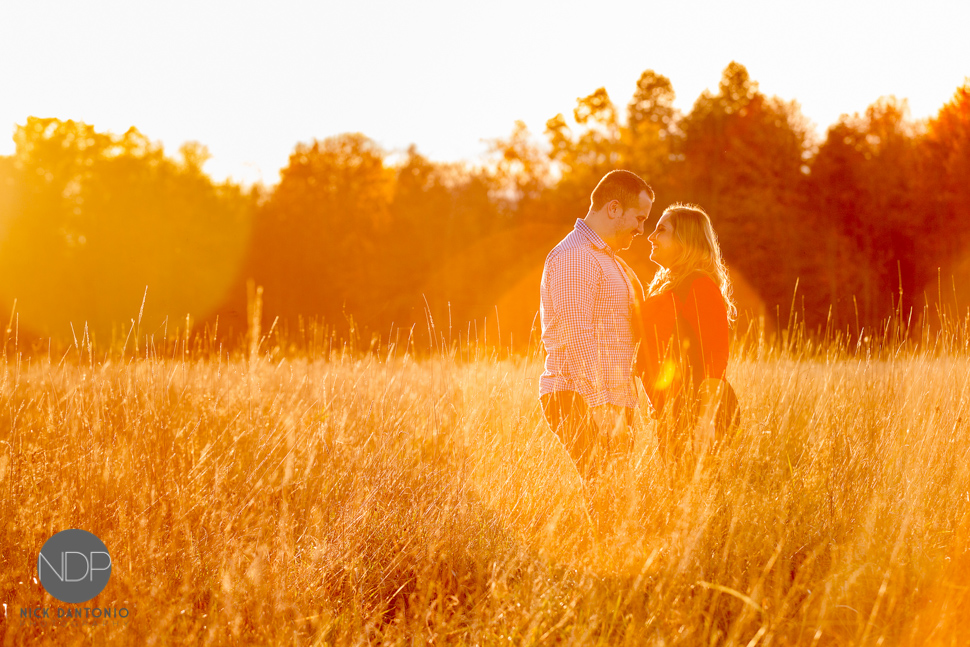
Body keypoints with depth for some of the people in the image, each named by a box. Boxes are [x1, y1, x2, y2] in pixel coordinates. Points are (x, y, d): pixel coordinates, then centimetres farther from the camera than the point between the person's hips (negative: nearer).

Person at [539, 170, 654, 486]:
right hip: (580, 400, -9)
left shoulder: (608, 259, 24)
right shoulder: (574, 257, -10)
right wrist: (603, 410, -22)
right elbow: (577, 336, -18)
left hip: (610, 401, 9)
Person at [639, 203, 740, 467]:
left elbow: (716, 358, -17)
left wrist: (706, 420, -23)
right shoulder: (665, 286, 18)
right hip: (671, 412, 9)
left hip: (695, 412, -9)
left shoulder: (700, 286, -11)